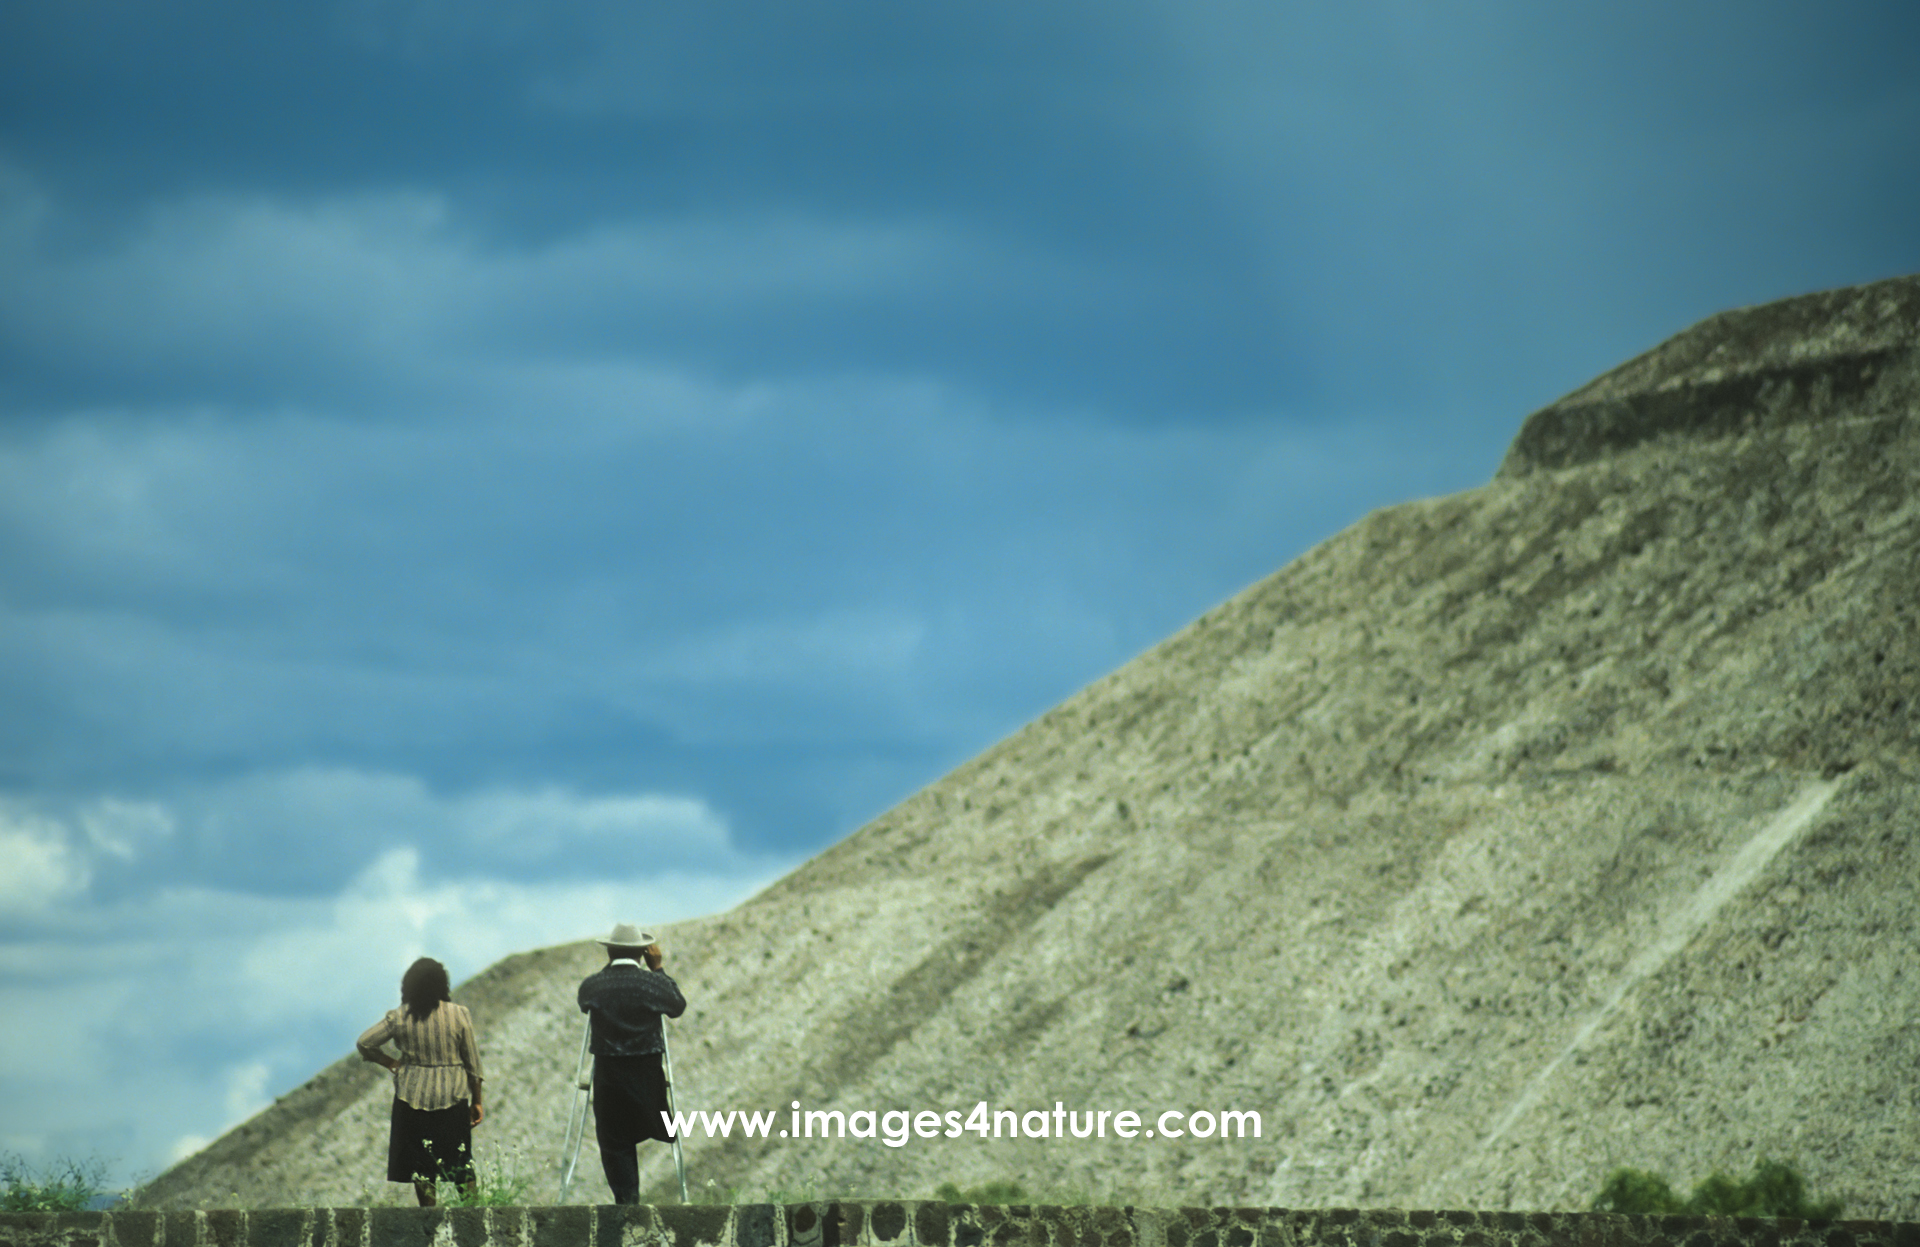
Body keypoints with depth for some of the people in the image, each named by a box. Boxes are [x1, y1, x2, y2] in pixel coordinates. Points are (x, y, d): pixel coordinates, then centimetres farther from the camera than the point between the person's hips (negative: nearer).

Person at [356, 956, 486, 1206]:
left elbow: (364, 1044, -2)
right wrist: (476, 1101, 8)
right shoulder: (459, 1015, -5)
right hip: (453, 1097, 0)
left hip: (412, 1098, 0)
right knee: (461, 1164, 9)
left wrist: (392, 1063, 8)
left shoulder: (399, 1018, -5)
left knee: (421, 1166, 5)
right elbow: (473, 1063, -1)